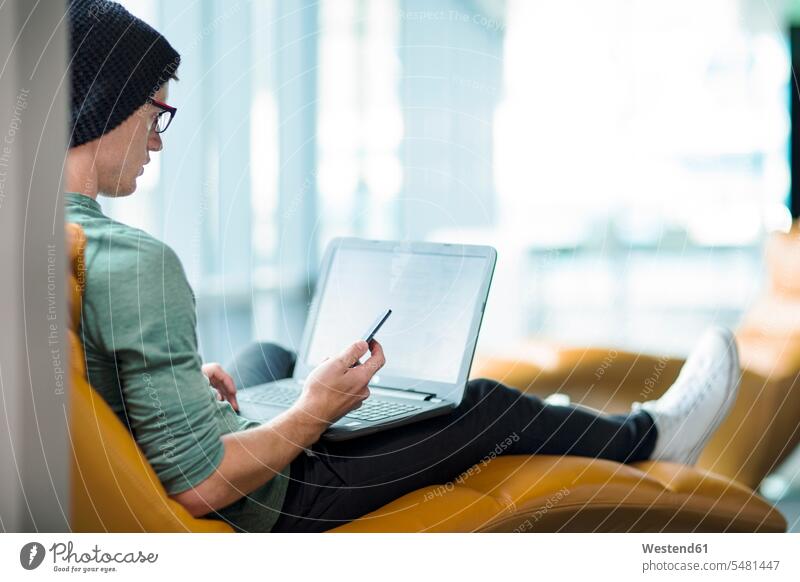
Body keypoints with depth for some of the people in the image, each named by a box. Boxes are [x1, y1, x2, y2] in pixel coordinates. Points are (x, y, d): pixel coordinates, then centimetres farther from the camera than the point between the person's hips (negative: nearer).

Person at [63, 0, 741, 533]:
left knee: (271, 355, 34)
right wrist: (314, 414, -18)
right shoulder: (136, 264, -34)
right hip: (254, 514, -9)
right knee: (487, 404, 6)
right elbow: (196, 485, -32)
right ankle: (646, 436, 37)